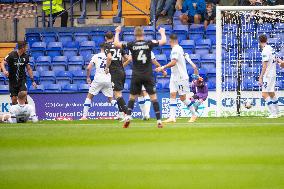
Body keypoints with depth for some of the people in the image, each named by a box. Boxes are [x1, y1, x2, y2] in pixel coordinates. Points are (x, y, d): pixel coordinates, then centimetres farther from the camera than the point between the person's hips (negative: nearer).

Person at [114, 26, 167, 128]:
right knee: (153, 97, 2)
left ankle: (128, 117, -3)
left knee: (132, 97, 13)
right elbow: (163, 41, 4)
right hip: (148, 75, 0)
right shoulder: (149, 43, -4)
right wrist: (162, 33, 24)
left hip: (136, 76, 0)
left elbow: (116, 44, 0)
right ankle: (159, 121, -4)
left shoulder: (132, 45, -4)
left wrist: (117, 32, 16)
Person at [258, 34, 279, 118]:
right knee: (271, 93, 18)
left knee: (265, 94, -11)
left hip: (268, 75, -9)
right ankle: (276, 113, 25)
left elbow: (264, 66, -21)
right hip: (273, 74, 9)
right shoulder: (271, 48, 8)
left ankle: (273, 114, -17)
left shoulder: (265, 51, -18)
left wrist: (261, 77, -21)